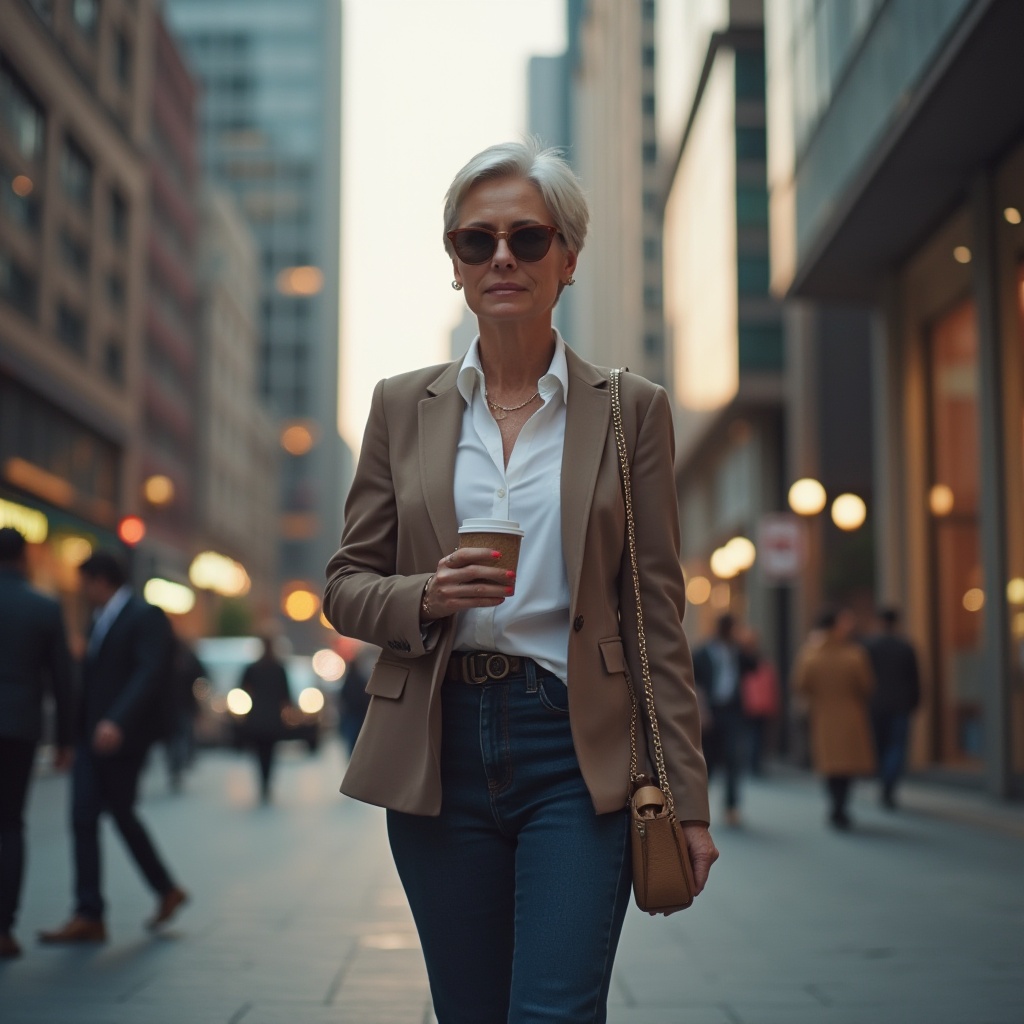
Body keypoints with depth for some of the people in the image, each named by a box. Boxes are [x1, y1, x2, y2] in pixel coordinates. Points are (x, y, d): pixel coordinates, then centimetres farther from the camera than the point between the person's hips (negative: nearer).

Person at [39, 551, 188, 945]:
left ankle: (167, 890, 17)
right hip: (91, 734, 8)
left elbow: (149, 673, -21)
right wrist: (75, 732, 15)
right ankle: (89, 916, 7)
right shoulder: (102, 620, 17)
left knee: (121, 813, 0)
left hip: (122, 735, -8)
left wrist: (116, 721, -32)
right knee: (83, 818, 3)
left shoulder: (146, 617, -9)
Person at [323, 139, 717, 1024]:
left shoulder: (630, 409, 4)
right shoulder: (403, 406, 9)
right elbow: (345, 586, 10)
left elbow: (657, 610, 2)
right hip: (438, 749, 2)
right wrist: (426, 597, -13)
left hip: (576, 753, -2)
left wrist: (686, 798, -2)